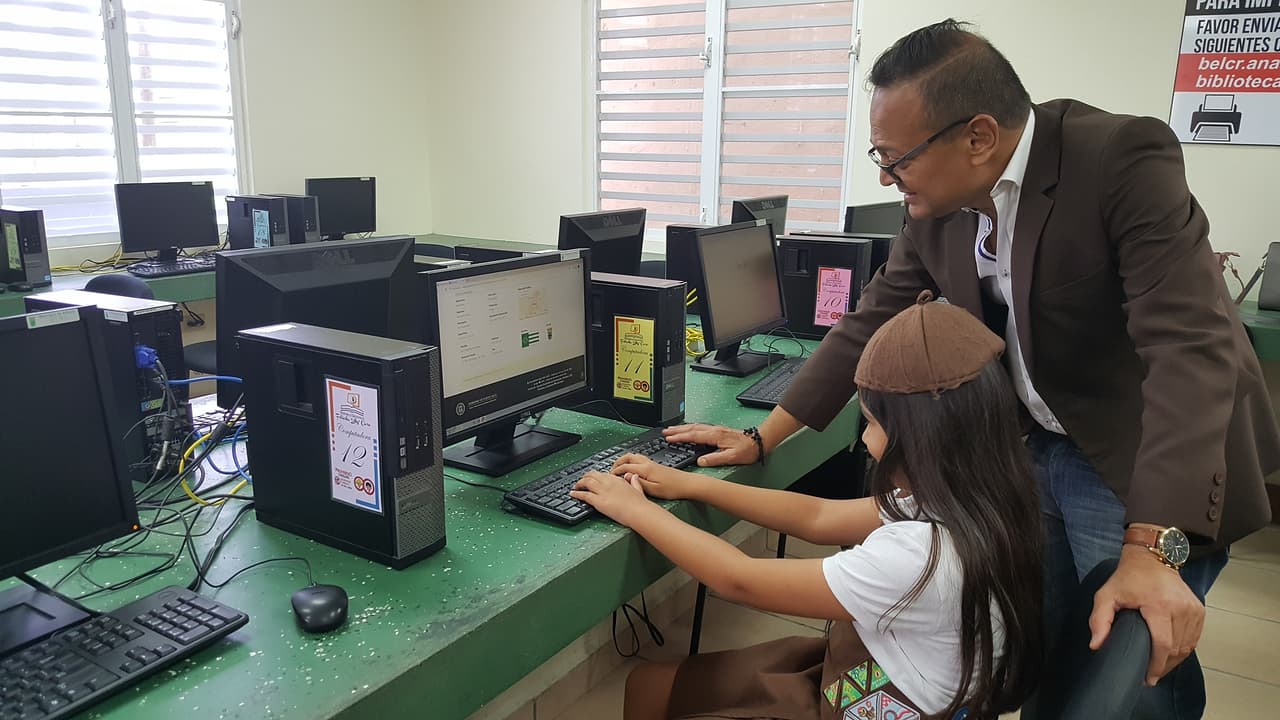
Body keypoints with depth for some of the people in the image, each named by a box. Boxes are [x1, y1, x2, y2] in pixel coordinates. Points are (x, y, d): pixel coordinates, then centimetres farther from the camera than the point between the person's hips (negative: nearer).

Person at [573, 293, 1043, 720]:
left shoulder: (920, 556, -34)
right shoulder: (956, 501, -8)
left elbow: (741, 581, -25)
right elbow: (819, 518, 3)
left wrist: (636, 510, -12)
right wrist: (689, 485, 2)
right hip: (845, 678, 8)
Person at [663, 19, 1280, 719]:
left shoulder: (1125, 160, -24)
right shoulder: (937, 201, -6)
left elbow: (1190, 346, -30)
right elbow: (869, 323, 1)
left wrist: (1151, 550, -36)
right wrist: (761, 438, -1)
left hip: (1141, 464, -5)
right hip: (1029, 448, 5)